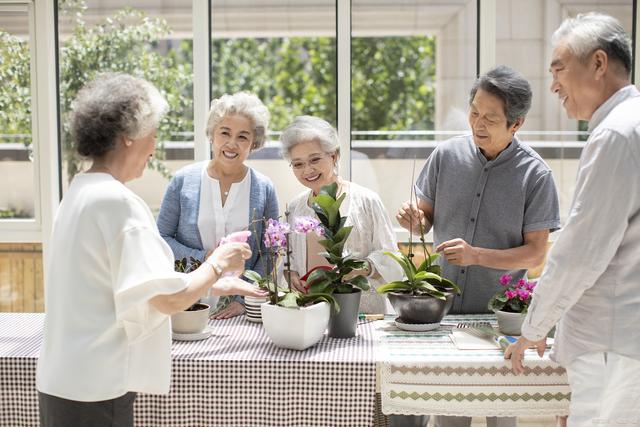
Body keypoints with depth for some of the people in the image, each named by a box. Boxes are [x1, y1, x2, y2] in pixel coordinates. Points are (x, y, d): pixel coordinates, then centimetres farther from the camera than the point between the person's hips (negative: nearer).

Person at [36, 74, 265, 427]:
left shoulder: (79, 194, 10)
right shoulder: (118, 201, -18)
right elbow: (169, 298, -20)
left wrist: (215, 285, 15)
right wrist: (217, 263, -3)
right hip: (94, 391, -9)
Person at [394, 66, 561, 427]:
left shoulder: (536, 174, -9)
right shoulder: (447, 155, -2)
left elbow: (536, 253, -9)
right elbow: (426, 215, 9)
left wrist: (476, 255, -23)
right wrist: (415, 221, -14)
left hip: (500, 311, -2)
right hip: (443, 304, 2)